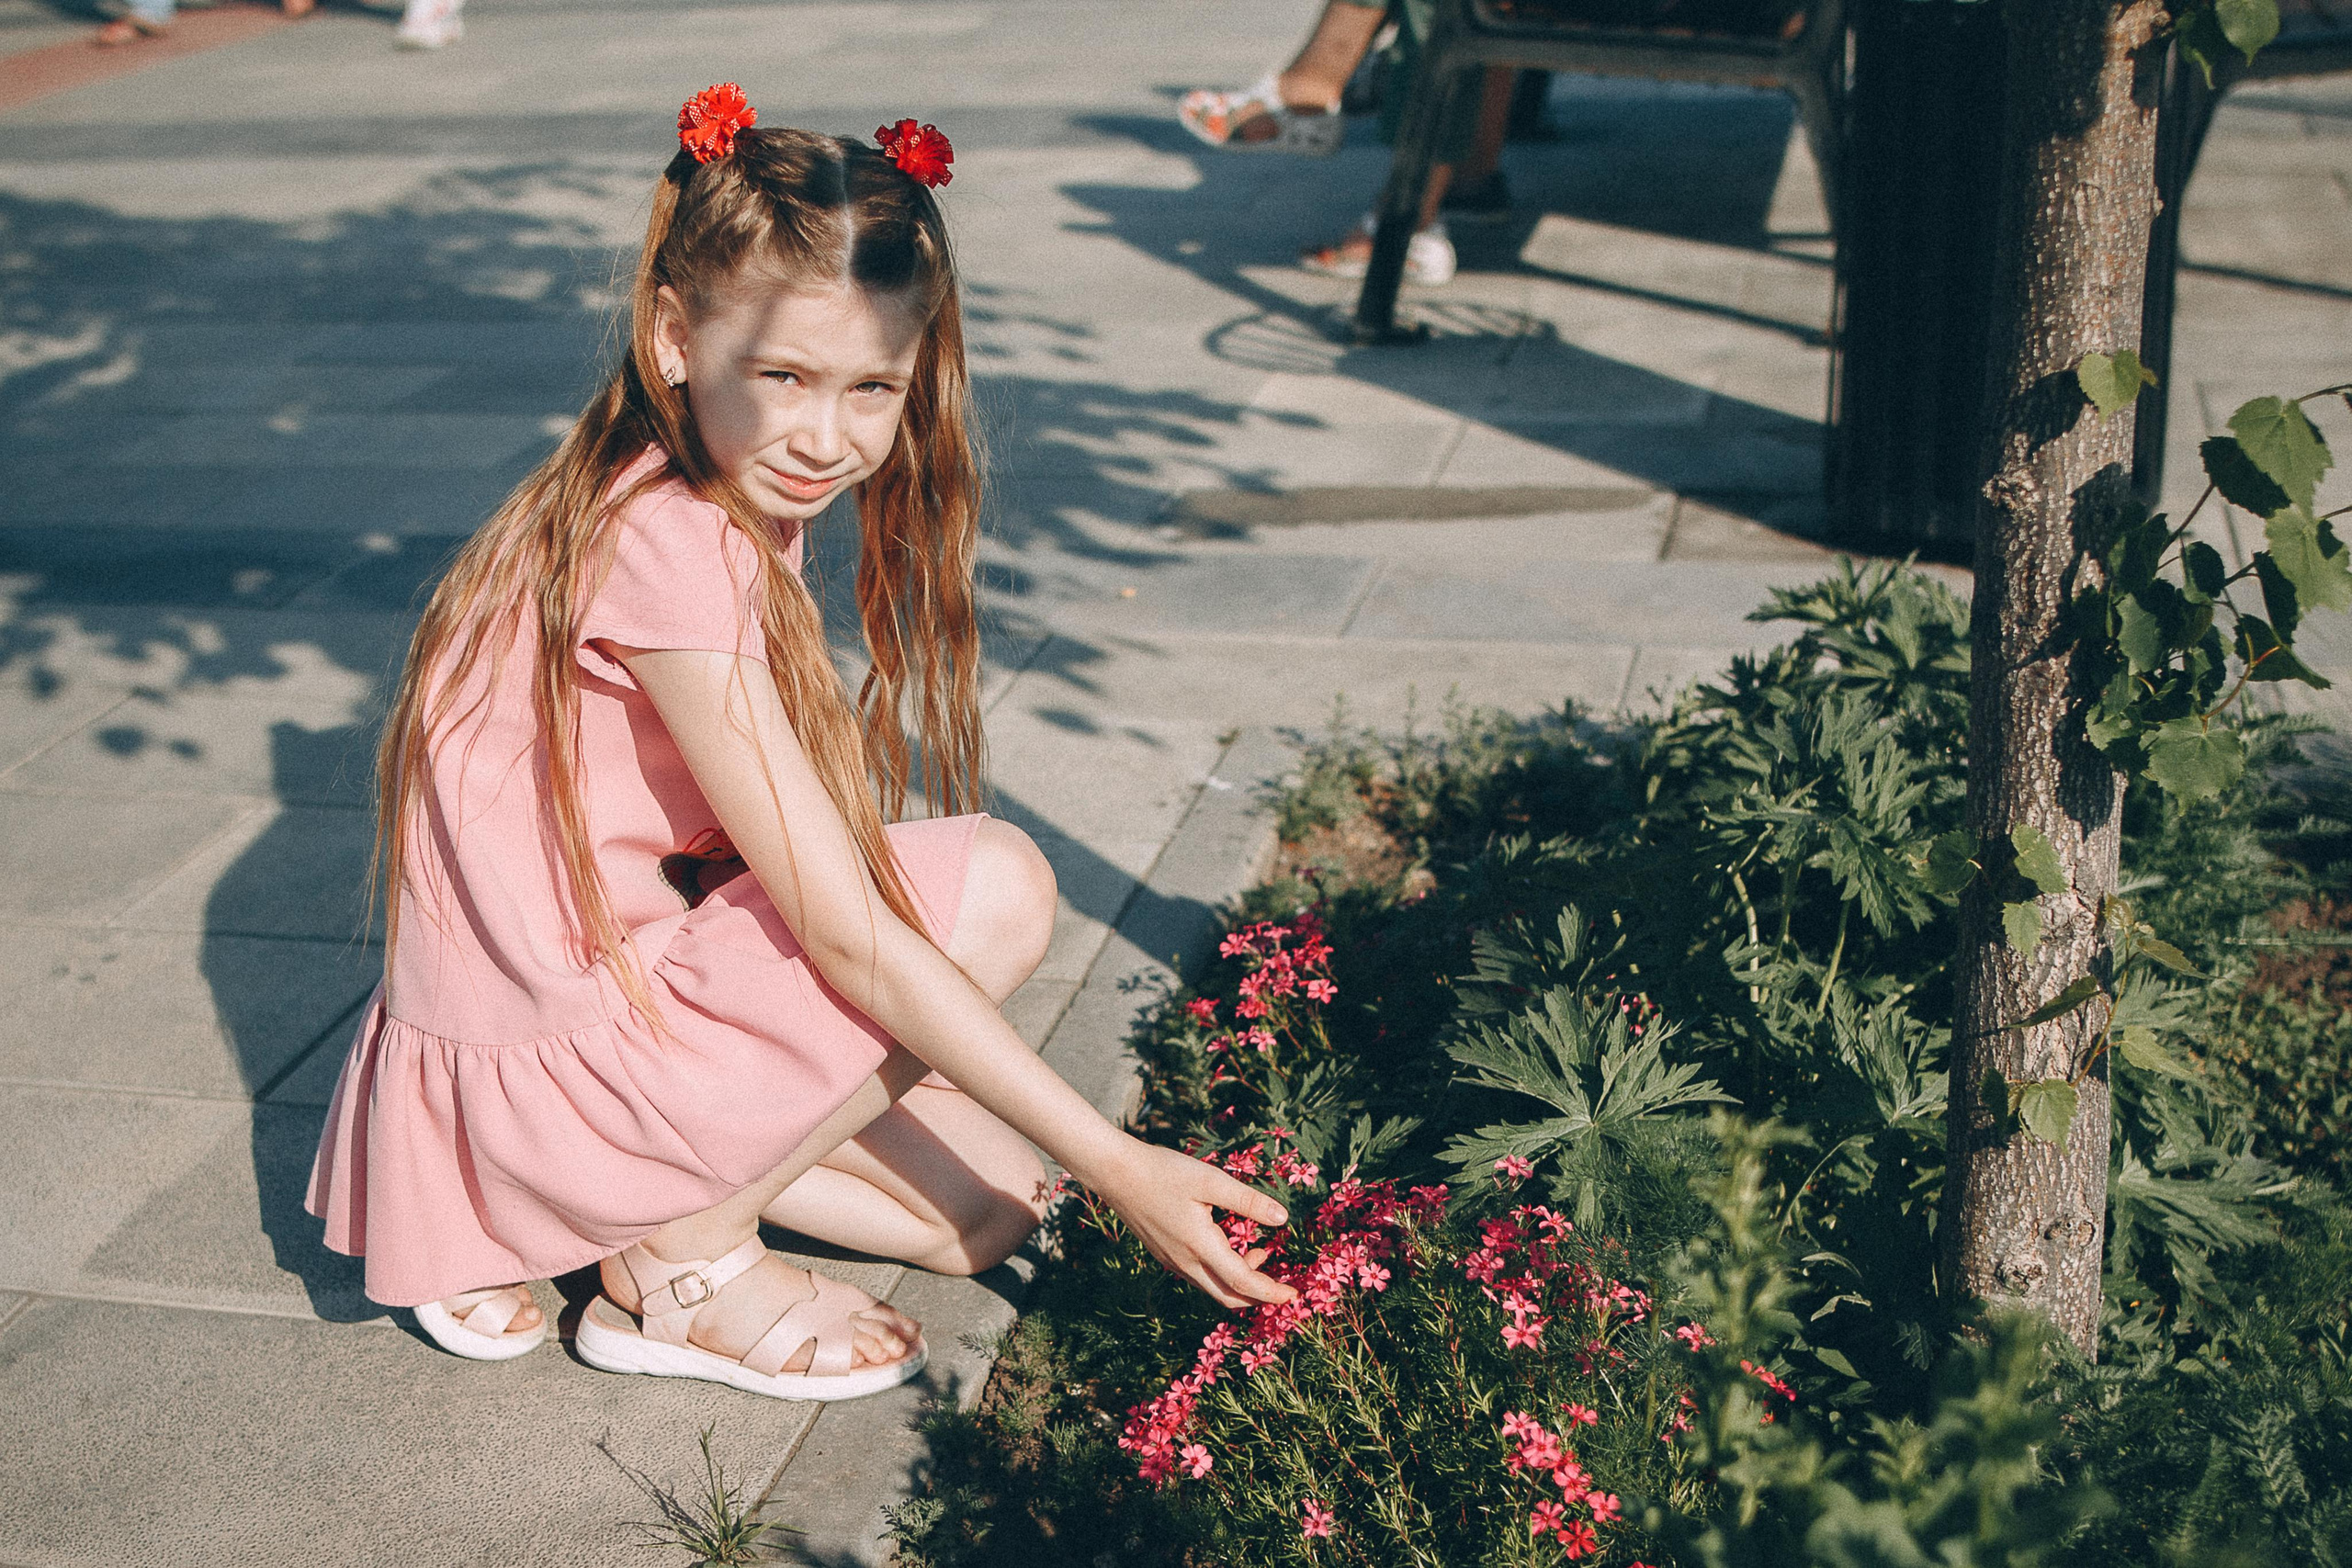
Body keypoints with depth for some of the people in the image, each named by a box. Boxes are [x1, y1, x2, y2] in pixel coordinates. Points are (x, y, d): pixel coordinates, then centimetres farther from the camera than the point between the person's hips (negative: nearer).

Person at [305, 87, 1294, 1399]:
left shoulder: (739, 500, 4)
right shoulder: (670, 551, -25)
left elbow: (800, 860, 3)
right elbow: (851, 938, -25)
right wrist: (1115, 1164, -23)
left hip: (618, 962, 9)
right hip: (543, 1053, -9)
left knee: (991, 1205, 7)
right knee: (1000, 886, -14)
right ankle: (683, 1256, -4)